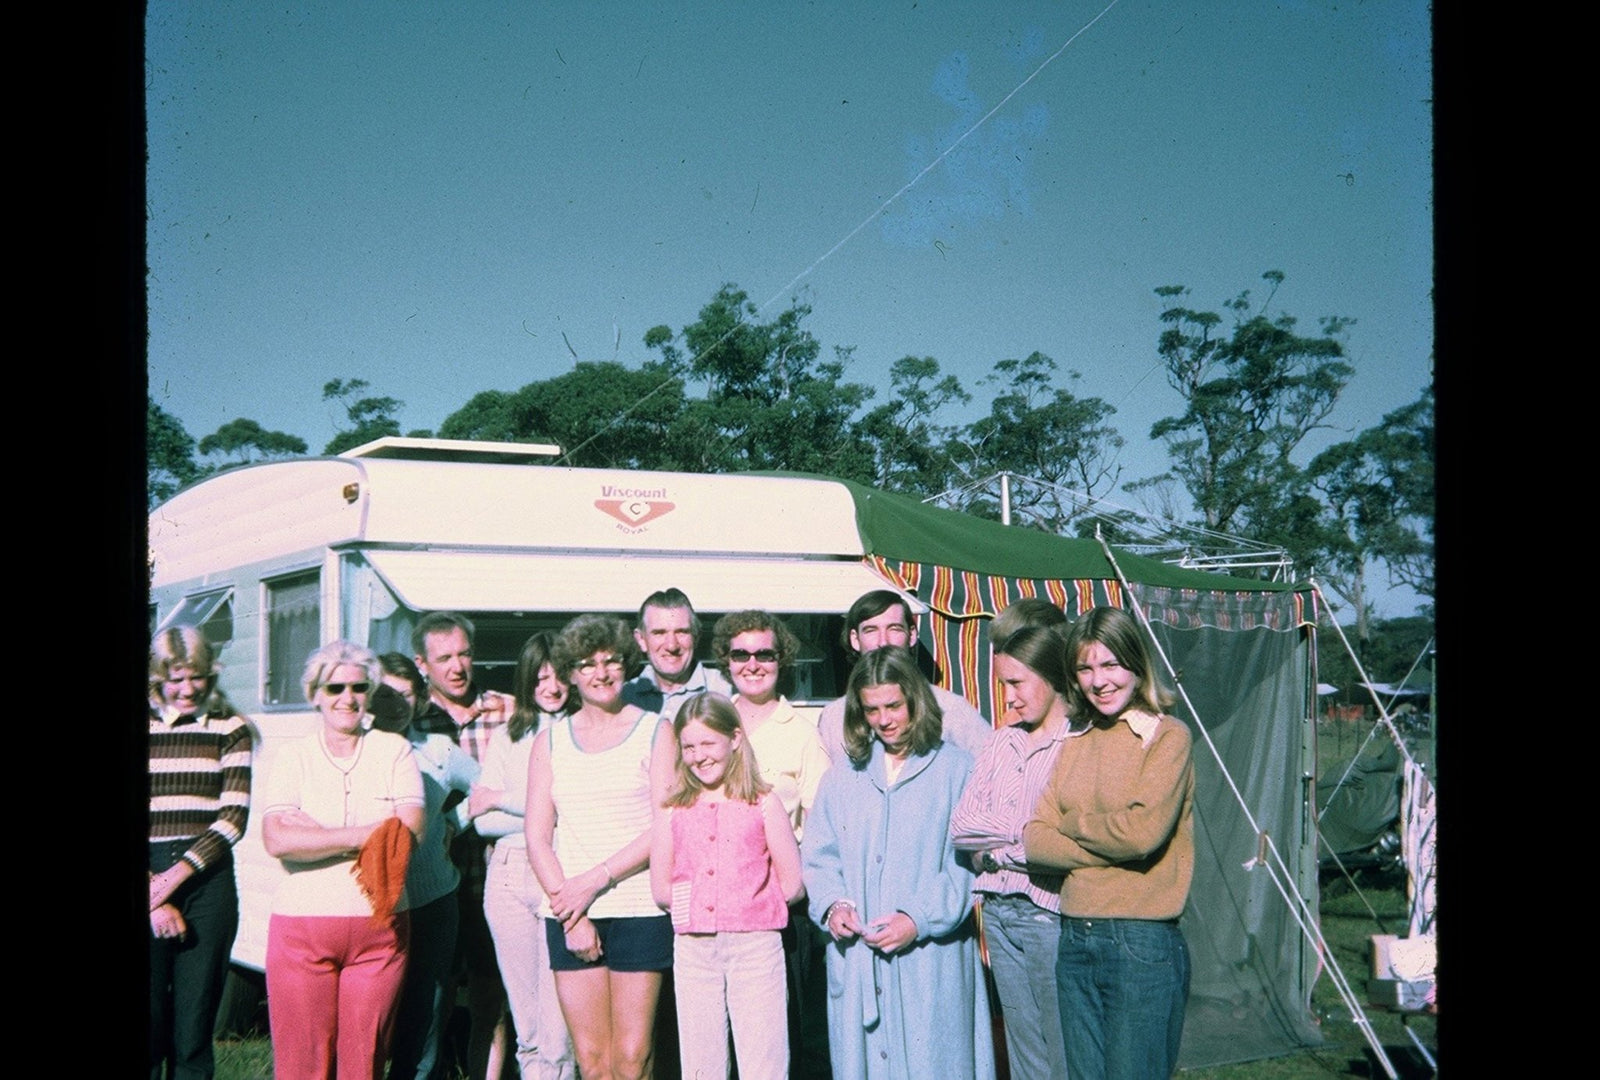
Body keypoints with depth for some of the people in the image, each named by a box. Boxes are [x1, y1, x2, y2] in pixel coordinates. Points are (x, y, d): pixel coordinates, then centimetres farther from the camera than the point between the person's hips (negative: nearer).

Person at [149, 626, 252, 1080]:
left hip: (208, 884, 0)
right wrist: (154, 897, -8)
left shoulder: (231, 729, 7)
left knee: (194, 1026, 2)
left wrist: (175, 876, -10)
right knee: (149, 1022, -2)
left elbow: (234, 817, 0)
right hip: (149, 880, 0)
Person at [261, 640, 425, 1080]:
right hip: (302, 928, -1)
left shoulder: (394, 751, 9)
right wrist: (362, 835, -11)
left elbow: (411, 828, -6)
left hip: (380, 928, 1)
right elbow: (276, 839, -8)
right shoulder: (292, 758, 7)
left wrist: (313, 831, -9)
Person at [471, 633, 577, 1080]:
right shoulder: (505, 739, 14)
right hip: (509, 876, 4)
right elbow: (483, 821, 6)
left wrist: (503, 801, -4)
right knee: (526, 1026, 9)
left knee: (558, 1030, -8)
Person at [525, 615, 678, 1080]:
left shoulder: (655, 731, 6)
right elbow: (537, 836, 7)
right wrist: (567, 909, -5)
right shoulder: (550, 740, 13)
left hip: (638, 910, -2)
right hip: (569, 915, 2)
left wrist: (597, 879, -10)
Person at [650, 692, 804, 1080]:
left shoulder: (763, 804, 2)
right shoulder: (673, 811, 8)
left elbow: (791, 885, 1)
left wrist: (750, 904, -2)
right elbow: (661, 888, 8)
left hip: (755, 946, -3)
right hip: (692, 949, 3)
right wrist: (694, 903, -2)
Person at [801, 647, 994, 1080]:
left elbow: (969, 863, -7)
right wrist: (832, 904, -6)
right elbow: (818, 856, 13)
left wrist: (920, 919, -16)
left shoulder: (956, 768, -1)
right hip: (856, 959, 4)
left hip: (929, 962, -4)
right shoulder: (843, 776, 14)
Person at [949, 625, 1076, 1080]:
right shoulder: (1003, 742, 11)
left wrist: (996, 846, -6)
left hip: (1049, 913, -7)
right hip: (999, 914, 7)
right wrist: (1021, 831, -9)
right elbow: (960, 825, 5)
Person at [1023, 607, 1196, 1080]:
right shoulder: (1074, 745, 12)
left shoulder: (1167, 736, -5)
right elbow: (1035, 841, 3)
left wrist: (1072, 824, -2)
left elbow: (1143, 831, -18)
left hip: (1143, 943, -6)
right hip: (1075, 940, 6)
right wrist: (1107, 845, -12)